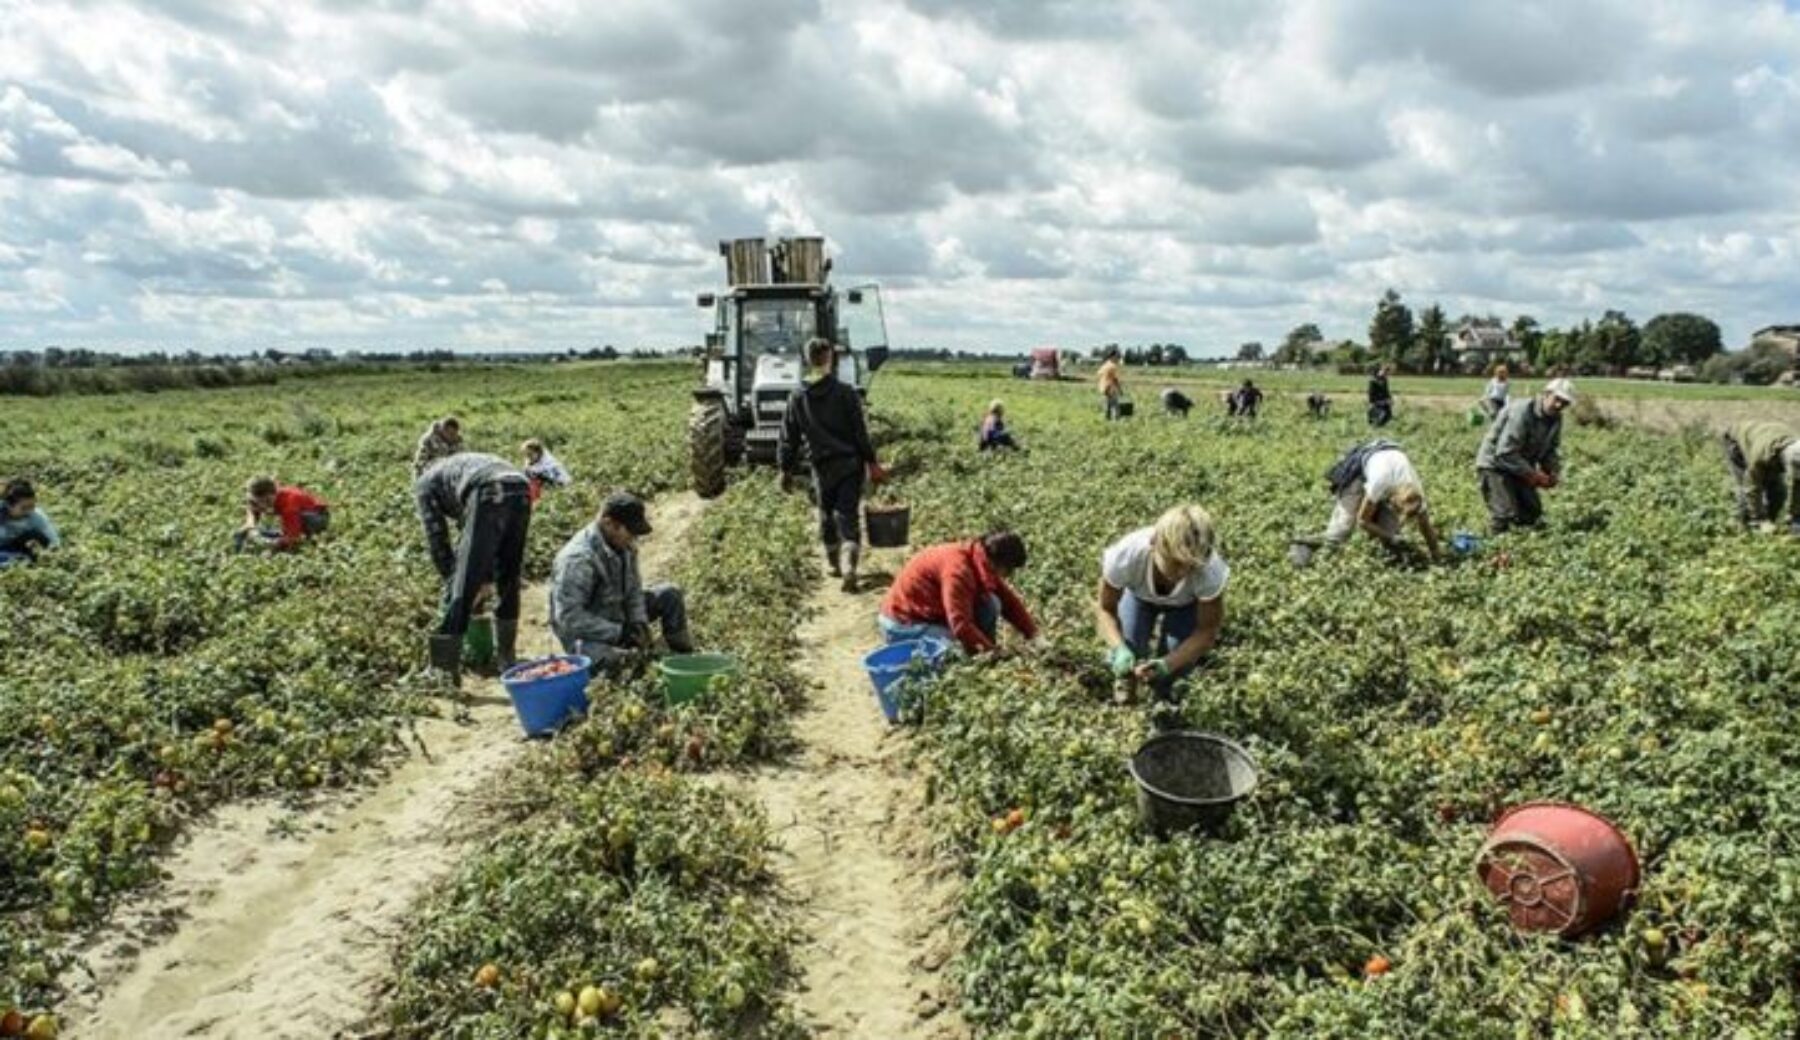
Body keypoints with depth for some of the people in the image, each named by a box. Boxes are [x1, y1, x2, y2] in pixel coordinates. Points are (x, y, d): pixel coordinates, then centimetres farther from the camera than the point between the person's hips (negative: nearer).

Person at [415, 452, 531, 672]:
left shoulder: (424, 483, 26)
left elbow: (437, 538, 18)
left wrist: (450, 579, 27)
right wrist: (486, 579, 38)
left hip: (488, 496, -6)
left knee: (461, 590, 0)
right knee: (509, 584, 21)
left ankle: (442, 669, 2)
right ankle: (507, 660, 29)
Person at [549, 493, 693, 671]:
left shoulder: (625, 546, -3)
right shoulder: (578, 559, -30)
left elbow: (633, 589, 7)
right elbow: (569, 617, -31)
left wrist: (639, 623, -11)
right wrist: (619, 633, -29)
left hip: (618, 619, 8)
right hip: (586, 635, -8)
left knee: (670, 596, 1)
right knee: (610, 659, -40)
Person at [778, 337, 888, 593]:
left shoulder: (798, 399, -1)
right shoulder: (846, 393, -8)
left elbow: (789, 438, 4)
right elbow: (861, 433, -7)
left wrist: (785, 469, 13)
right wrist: (872, 463, 0)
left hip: (822, 468, 2)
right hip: (850, 465, -2)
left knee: (826, 516, 19)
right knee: (848, 517, -1)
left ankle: (833, 564, 32)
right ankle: (848, 567, -18)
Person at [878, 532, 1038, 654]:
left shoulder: (983, 563, -3)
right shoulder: (958, 569, -30)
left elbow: (1009, 600, 6)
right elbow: (960, 625, -35)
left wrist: (1033, 635, -2)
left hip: (934, 614, 9)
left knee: (991, 604, -9)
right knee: (962, 653, -29)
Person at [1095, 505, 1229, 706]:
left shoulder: (1210, 570, -42)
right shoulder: (1126, 556, -42)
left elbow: (1207, 631, -26)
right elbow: (1105, 608, -23)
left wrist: (1166, 664, -41)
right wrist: (1119, 649, -41)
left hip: (1185, 605, 0)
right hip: (1139, 594, 0)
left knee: (1180, 665, -17)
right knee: (1122, 660, -16)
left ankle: (1163, 690, 19)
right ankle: (1130, 677, 22)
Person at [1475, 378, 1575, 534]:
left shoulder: (1556, 419, 1)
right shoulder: (1522, 412, -27)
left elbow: (1549, 450, 12)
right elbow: (1505, 453, -30)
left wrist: (1554, 472, -9)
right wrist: (1533, 475, -27)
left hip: (1520, 467, 9)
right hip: (1495, 464, -9)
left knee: (1533, 512, 9)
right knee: (1506, 515, -18)